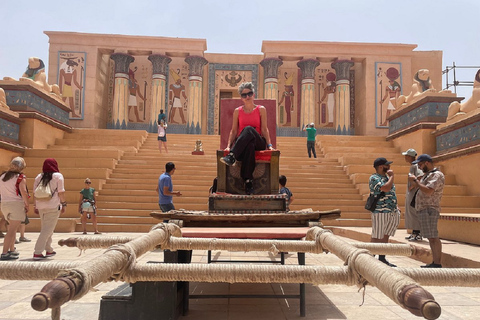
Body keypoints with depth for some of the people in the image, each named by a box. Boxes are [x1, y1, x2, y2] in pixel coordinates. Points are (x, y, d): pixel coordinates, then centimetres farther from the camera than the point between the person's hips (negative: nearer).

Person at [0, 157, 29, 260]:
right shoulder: (20, 177, -11)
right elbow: (23, 192, -20)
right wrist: (27, 204, -10)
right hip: (17, 204, -7)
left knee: (12, 228, 22)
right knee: (12, 230, -5)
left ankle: (12, 250, 29)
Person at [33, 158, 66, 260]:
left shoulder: (39, 177, 10)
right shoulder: (58, 176, -4)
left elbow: (35, 193, 10)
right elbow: (61, 192, -8)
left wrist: (36, 206, 15)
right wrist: (63, 204, 0)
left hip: (41, 206, 6)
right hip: (53, 206, -6)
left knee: (45, 228, 18)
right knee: (47, 229, -4)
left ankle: (49, 250, 26)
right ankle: (37, 252, -10)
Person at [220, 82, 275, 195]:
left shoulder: (261, 109, 11)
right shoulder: (237, 111, 14)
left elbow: (264, 129, 5)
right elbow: (233, 131, 11)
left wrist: (269, 145, -7)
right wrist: (229, 145, -3)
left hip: (258, 142, 0)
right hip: (241, 144, 1)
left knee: (249, 129, -36)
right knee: (249, 145, -40)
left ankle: (232, 157, -47)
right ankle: (248, 181, -45)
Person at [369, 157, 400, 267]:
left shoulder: (387, 177, 17)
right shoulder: (374, 178, -12)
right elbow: (386, 188, -27)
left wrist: (396, 207, 15)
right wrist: (392, 176, -12)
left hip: (392, 212, 9)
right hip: (380, 212, -8)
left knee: (385, 237, 12)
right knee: (376, 237, -3)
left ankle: (382, 259, 20)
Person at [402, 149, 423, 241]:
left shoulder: (416, 166, -14)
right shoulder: (411, 167, 17)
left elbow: (420, 177, -30)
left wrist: (411, 187, -22)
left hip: (415, 193, -10)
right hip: (410, 193, 10)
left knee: (415, 213, -8)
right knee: (410, 213, 14)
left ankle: (418, 234, -4)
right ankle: (414, 233, 22)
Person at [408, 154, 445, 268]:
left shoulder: (437, 175, -11)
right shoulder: (427, 174, 21)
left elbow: (428, 191, -24)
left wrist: (415, 180, -16)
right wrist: (415, 181, 11)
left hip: (429, 209, -10)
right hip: (423, 209, 10)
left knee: (433, 237, -9)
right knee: (431, 237, 11)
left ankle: (438, 264, -7)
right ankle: (435, 263, 15)